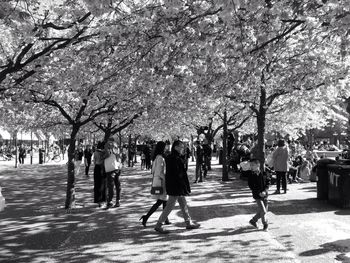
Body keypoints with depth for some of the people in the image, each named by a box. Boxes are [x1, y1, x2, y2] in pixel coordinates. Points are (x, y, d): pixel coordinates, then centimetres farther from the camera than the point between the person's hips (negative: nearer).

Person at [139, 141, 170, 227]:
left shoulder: (155, 157, 10)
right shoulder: (160, 158, -18)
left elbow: (153, 170, 15)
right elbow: (160, 172, -22)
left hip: (155, 180, 9)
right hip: (161, 181, -9)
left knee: (164, 200, 14)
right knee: (159, 202, -4)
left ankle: (166, 220, 20)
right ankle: (146, 217, -6)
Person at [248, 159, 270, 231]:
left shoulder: (264, 174, -3)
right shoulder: (251, 175, -9)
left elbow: (268, 181, 3)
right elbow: (251, 186, -10)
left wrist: (265, 190, -12)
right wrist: (259, 193, -18)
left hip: (265, 195, 3)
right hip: (257, 196, -3)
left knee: (263, 211, 12)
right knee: (263, 211, -6)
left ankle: (253, 220, 31)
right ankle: (265, 224, 15)